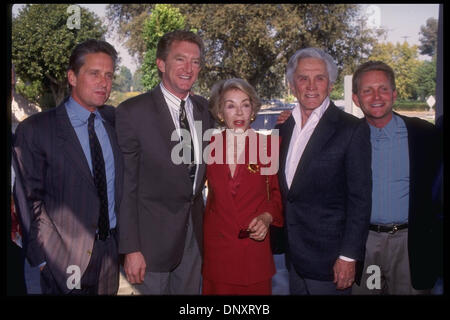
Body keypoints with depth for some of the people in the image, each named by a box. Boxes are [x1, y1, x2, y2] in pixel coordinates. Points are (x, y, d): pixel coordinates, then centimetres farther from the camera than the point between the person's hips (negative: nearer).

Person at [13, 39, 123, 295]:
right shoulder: (34, 130, -9)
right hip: (65, 262, -4)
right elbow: (30, 199, -10)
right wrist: (46, 258, -13)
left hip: (111, 254, 5)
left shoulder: (114, 120, 6)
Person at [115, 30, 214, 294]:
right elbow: (125, 184, -13)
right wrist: (131, 248, -15)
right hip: (153, 233, -5)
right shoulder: (133, 112, -12)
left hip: (194, 230, 5)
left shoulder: (204, 108, 5)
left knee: (190, 290, 17)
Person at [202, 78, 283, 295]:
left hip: (255, 247, -1)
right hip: (216, 245, 1)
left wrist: (267, 217, -11)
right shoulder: (209, 145, 0)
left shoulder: (268, 145, -5)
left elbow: (278, 192, 4)